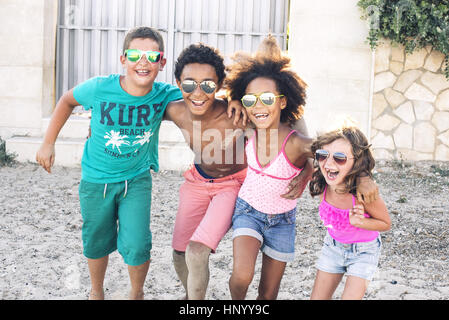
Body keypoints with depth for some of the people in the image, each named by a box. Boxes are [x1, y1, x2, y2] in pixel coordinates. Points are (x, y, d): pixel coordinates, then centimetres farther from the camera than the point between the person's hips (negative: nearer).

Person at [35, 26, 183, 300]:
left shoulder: (164, 95, -18)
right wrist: (48, 142, 2)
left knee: (137, 246, -9)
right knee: (96, 242, 15)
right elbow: (67, 100, 0)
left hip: (136, 180, 0)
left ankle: (136, 293, 23)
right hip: (96, 179, 0)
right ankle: (97, 292, 44)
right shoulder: (99, 88, -20)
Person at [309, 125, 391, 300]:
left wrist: (358, 222, -32)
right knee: (318, 297, 10)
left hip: (363, 250, -4)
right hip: (333, 246, 4)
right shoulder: (321, 184, -22)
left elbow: (385, 224, -17)